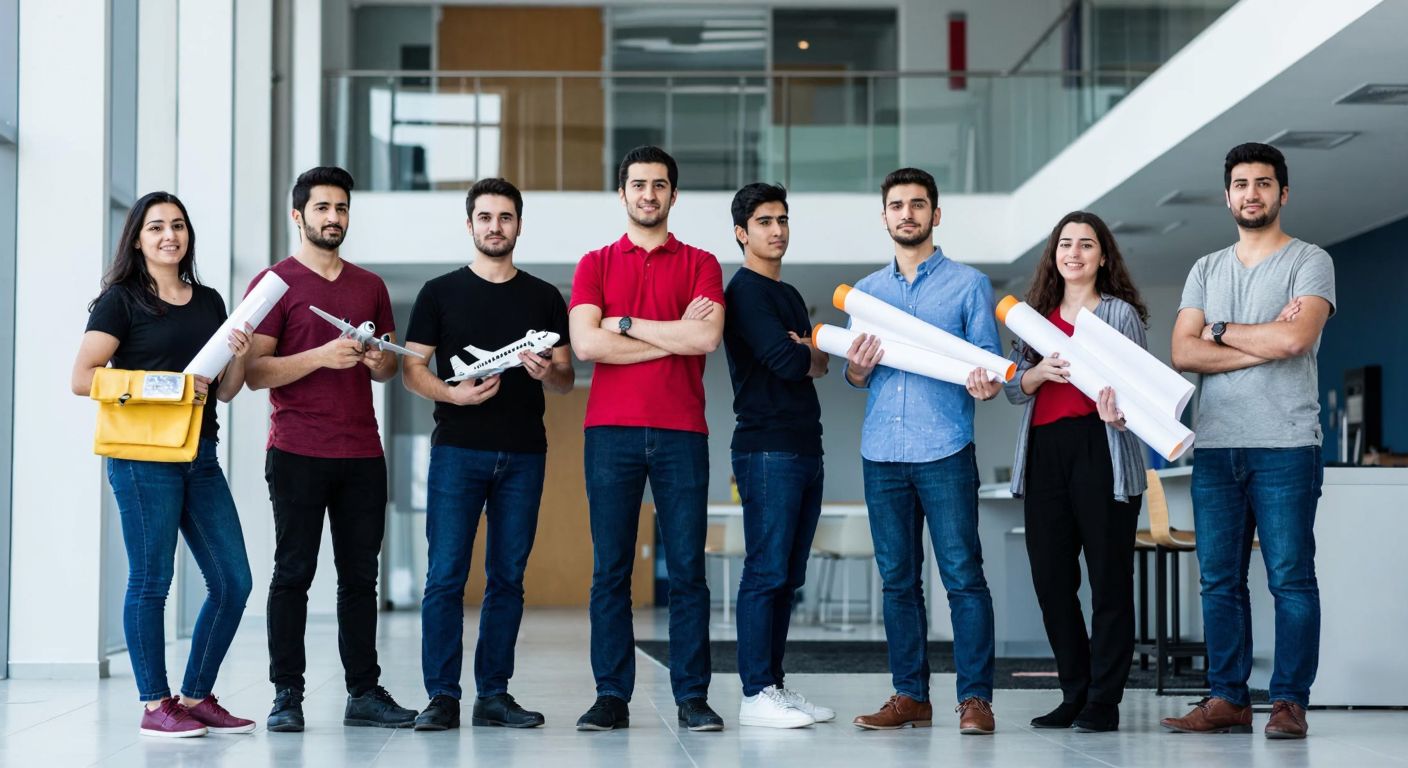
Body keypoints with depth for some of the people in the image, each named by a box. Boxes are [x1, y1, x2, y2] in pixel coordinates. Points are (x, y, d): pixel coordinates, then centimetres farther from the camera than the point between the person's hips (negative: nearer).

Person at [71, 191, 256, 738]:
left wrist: (240, 356, -3)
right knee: (151, 580, -2)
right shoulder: (121, 300, 0)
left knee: (233, 581, 3)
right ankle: (155, 706, 7)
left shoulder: (209, 302, 16)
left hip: (200, 456, 6)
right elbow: (83, 378, -9)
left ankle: (196, 697, 16)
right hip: (144, 455, -6)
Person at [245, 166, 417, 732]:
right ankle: (286, 695, 1)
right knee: (293, 572, -2)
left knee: (361, 574, 5)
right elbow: (255, 372, -6)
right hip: (297, 451, -4)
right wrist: (322, 356, -19)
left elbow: (390, 367, 22)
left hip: (362, 453, 4)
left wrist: (380, 361, -2)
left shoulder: (370, 286, 17)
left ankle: (364, 693, 8)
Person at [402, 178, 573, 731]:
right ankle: (442, 696, -2)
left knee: (508, 577, 5)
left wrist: (546, 372, -11)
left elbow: (567, 379, 12)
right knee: (446, 575, -6)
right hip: (457, 450, -2)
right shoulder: (440, 293, 7)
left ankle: (493, 695, 11)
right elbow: (411, 370, 3)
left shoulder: (545, 299, 12)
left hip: (523, 454, 2)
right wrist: (455, 394, -15)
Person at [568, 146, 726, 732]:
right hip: (611, 431, 1)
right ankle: (612, 696, 5)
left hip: (681, 432, 0)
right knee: (610, 569, 1)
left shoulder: (700, 265, 10)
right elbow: (586, 343, -5)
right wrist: (674, 337, -5)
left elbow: (707, 338, -7)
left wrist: (627, 323, -4)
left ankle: (693, 698, 4)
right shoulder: (595, 265, 11)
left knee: (687, 569, 0)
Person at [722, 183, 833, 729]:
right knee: (766, 571, -9)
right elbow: (788, 362, -17)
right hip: (767, 449, -9)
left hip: (805, 448, 9)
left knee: (788, 576, 8)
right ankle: (755, 694, -8)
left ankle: (775, 686, 12)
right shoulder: (745, 292, -6)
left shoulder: (789, 296, 22)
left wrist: (804, 352, -8)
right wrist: (807, 353, 4)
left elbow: (818, 365, 13)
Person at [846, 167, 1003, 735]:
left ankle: (975, 697, -3)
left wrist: (986, 385, -20)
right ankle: (910, 695, 10)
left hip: (945, 451, -3)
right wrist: (858, 367, -6)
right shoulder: (865, 291, 17)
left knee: (963, 575, -6)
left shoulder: (968, 284, 6)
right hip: (881, 453, 4)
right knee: (898, 579, 5)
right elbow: (856, 378, 17)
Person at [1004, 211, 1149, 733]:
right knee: (1051, 579, 4)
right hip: (1044, 454, 5)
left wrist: (1119, 411, -25)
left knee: (1109, 578, -4)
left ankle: (1104, 702, 1)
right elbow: (1015, 389, 11)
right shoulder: (1038, 316, 17)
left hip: (1100, 450, -4)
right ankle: (1075, 695, 15)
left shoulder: (1120, 312, 5)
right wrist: (1041, 371, -11)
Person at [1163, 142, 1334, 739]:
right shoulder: (1207, 270, 17)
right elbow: (1183, 353, 3)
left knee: (1291, 578, -4)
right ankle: (1227, 700, 9)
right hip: (1215, 445, 5)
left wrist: (1220, 331, -1)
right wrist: (1264, 343, -7)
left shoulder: (1310, 262, 3)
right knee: (1220, 579, 5)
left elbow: (1295, 338, -15)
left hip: (1285, 447, -5)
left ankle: (1290, 702, 0)